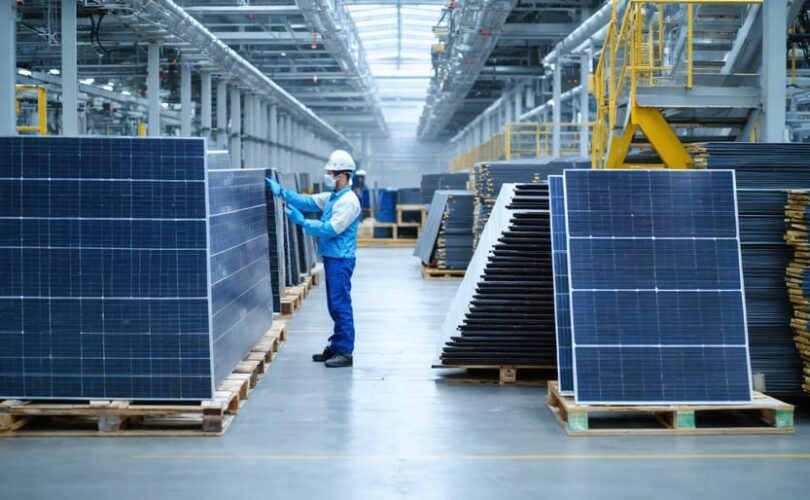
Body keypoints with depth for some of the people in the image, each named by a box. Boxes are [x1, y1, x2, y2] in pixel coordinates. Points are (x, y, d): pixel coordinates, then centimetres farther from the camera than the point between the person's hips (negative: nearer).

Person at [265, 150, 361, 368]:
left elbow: (331, 229, -22)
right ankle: (336, 347, 22)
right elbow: (307, 201, 15)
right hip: (331, 257, 10)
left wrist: (302, 221, -18)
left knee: (341, 305, -7)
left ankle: (345, 352, -3)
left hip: (340, 260, -10)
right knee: (335, 306, 14)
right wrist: (282, 192, 4)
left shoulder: (349, 201, -16)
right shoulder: (331, 197, 14)